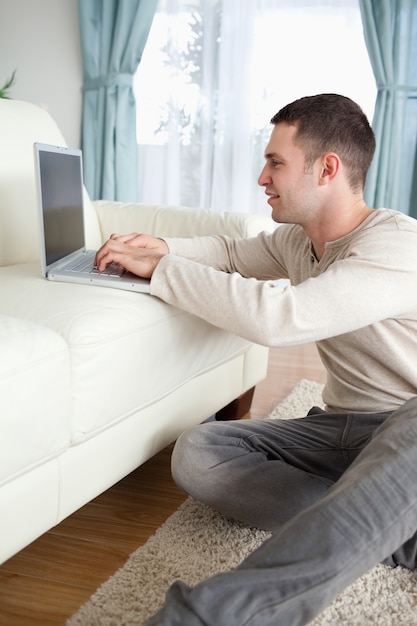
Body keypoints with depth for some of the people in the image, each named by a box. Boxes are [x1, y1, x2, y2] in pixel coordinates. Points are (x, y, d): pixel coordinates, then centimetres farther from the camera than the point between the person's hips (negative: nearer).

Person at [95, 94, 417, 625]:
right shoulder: (296, 239, 8)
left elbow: (276, 317, -31)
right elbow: (232, 252, 26)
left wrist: (160, 269, -19)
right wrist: (164, 248, 3)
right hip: (338, 429, 7)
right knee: (196, 452, -15)